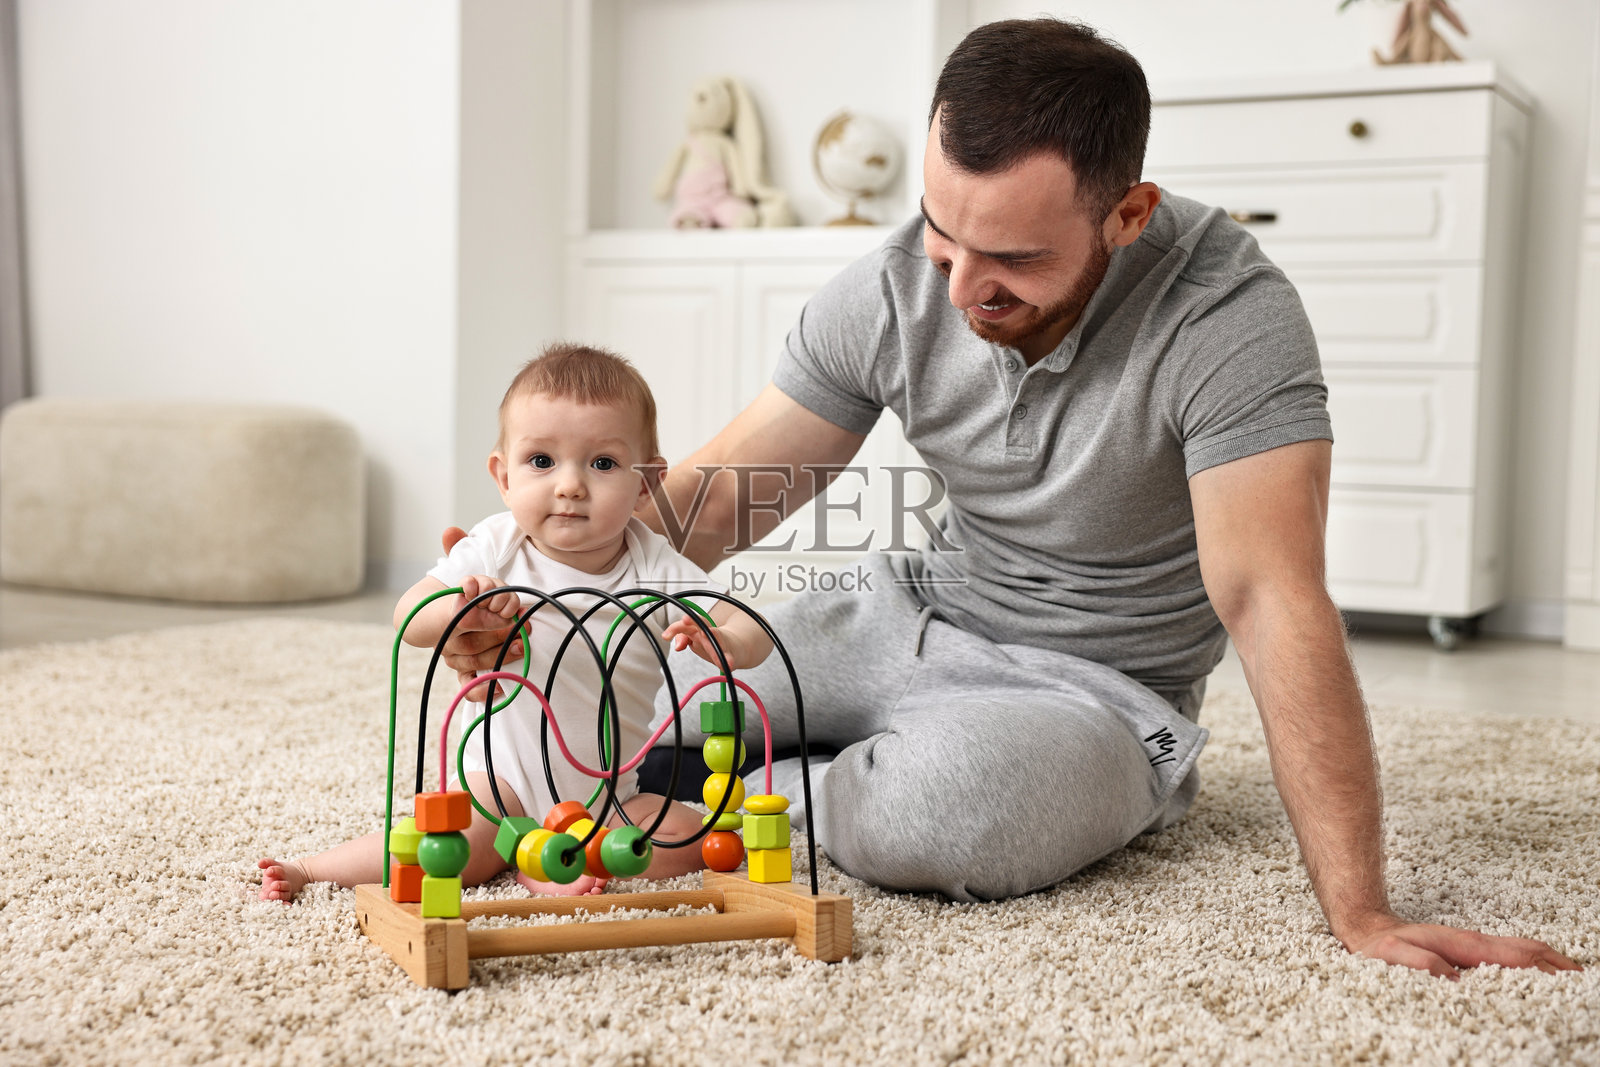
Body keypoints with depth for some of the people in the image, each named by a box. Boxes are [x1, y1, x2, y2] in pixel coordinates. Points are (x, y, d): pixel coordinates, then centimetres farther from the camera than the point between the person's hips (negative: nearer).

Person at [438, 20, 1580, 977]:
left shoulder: (1229, 317, -28)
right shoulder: (891, 292, -13)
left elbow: (1270, 601, -32)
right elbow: (719, 493, -8)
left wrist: (1361, 914, -37)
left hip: (1093, 685, -4)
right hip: (917, 613, 5)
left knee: (931, 805, -36)